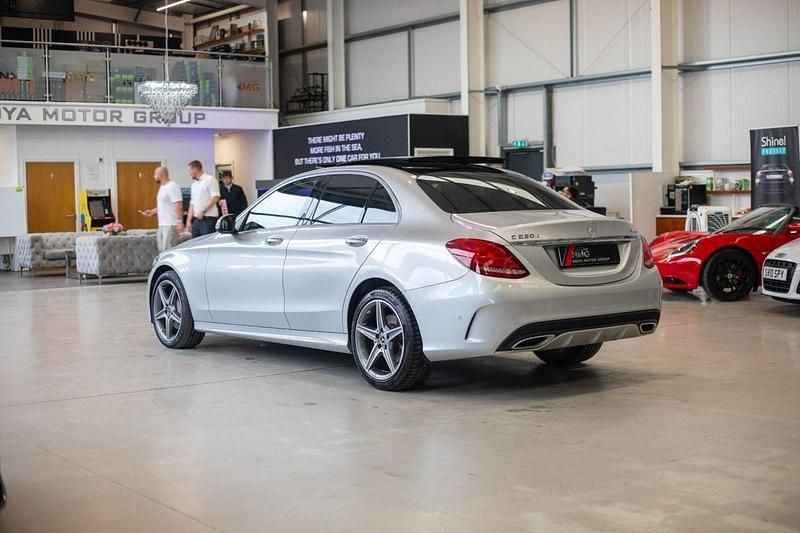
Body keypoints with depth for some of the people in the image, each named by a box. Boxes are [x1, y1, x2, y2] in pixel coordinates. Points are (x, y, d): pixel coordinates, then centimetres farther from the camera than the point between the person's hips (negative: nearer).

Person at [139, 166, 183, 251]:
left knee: (168, 250, -12)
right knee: (162, 250, 12)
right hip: (162, 224, 10)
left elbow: (178, 205, -20)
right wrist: (152, 212, 15)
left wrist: (180, 222, -25)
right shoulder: (162, 187, 18)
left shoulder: (172, 186, -13)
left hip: (171, 224, -10)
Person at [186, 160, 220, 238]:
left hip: (208, 219, -8)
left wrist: (203, 211, -16)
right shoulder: (194, 183, 22)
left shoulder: (210, 179, -3)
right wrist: (189, 221, 16)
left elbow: (215, 198, -13)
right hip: (196, 219, 8)